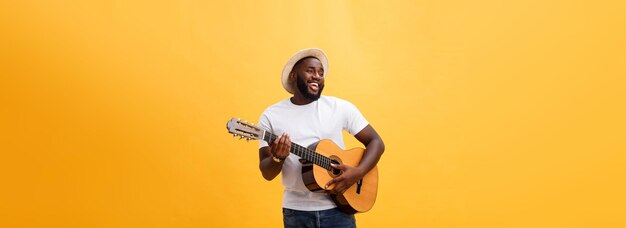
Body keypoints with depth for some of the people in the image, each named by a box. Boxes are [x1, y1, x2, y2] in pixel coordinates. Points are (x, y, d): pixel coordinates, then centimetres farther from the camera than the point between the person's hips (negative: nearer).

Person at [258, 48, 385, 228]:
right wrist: (278, 158, -24)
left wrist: (358, 172, -15)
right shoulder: (272, 115, -2)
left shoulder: (340, 107, -2)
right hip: (296, 211, 0)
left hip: (337, 208, 0)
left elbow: (376, 142, 1)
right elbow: (267, 173, -2)